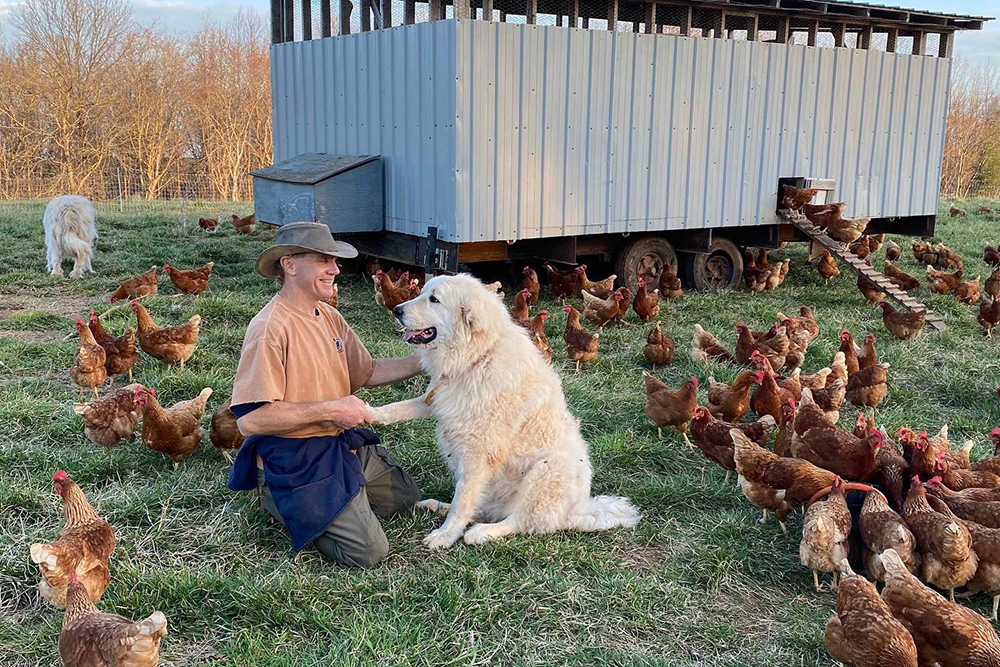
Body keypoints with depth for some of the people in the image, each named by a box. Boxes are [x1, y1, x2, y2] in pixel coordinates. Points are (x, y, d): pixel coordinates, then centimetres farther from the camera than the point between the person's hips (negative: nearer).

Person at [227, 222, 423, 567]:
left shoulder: (329, 316, 7)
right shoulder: (271, 328, -22)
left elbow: (366, 372, 15)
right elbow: (249, 418, -27)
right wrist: (330, 409, -24)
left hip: (343, 445, 9)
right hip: (293, 458, -9)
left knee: (407, 497, 20)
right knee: (369, 551, -14)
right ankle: (280, 502, 6)